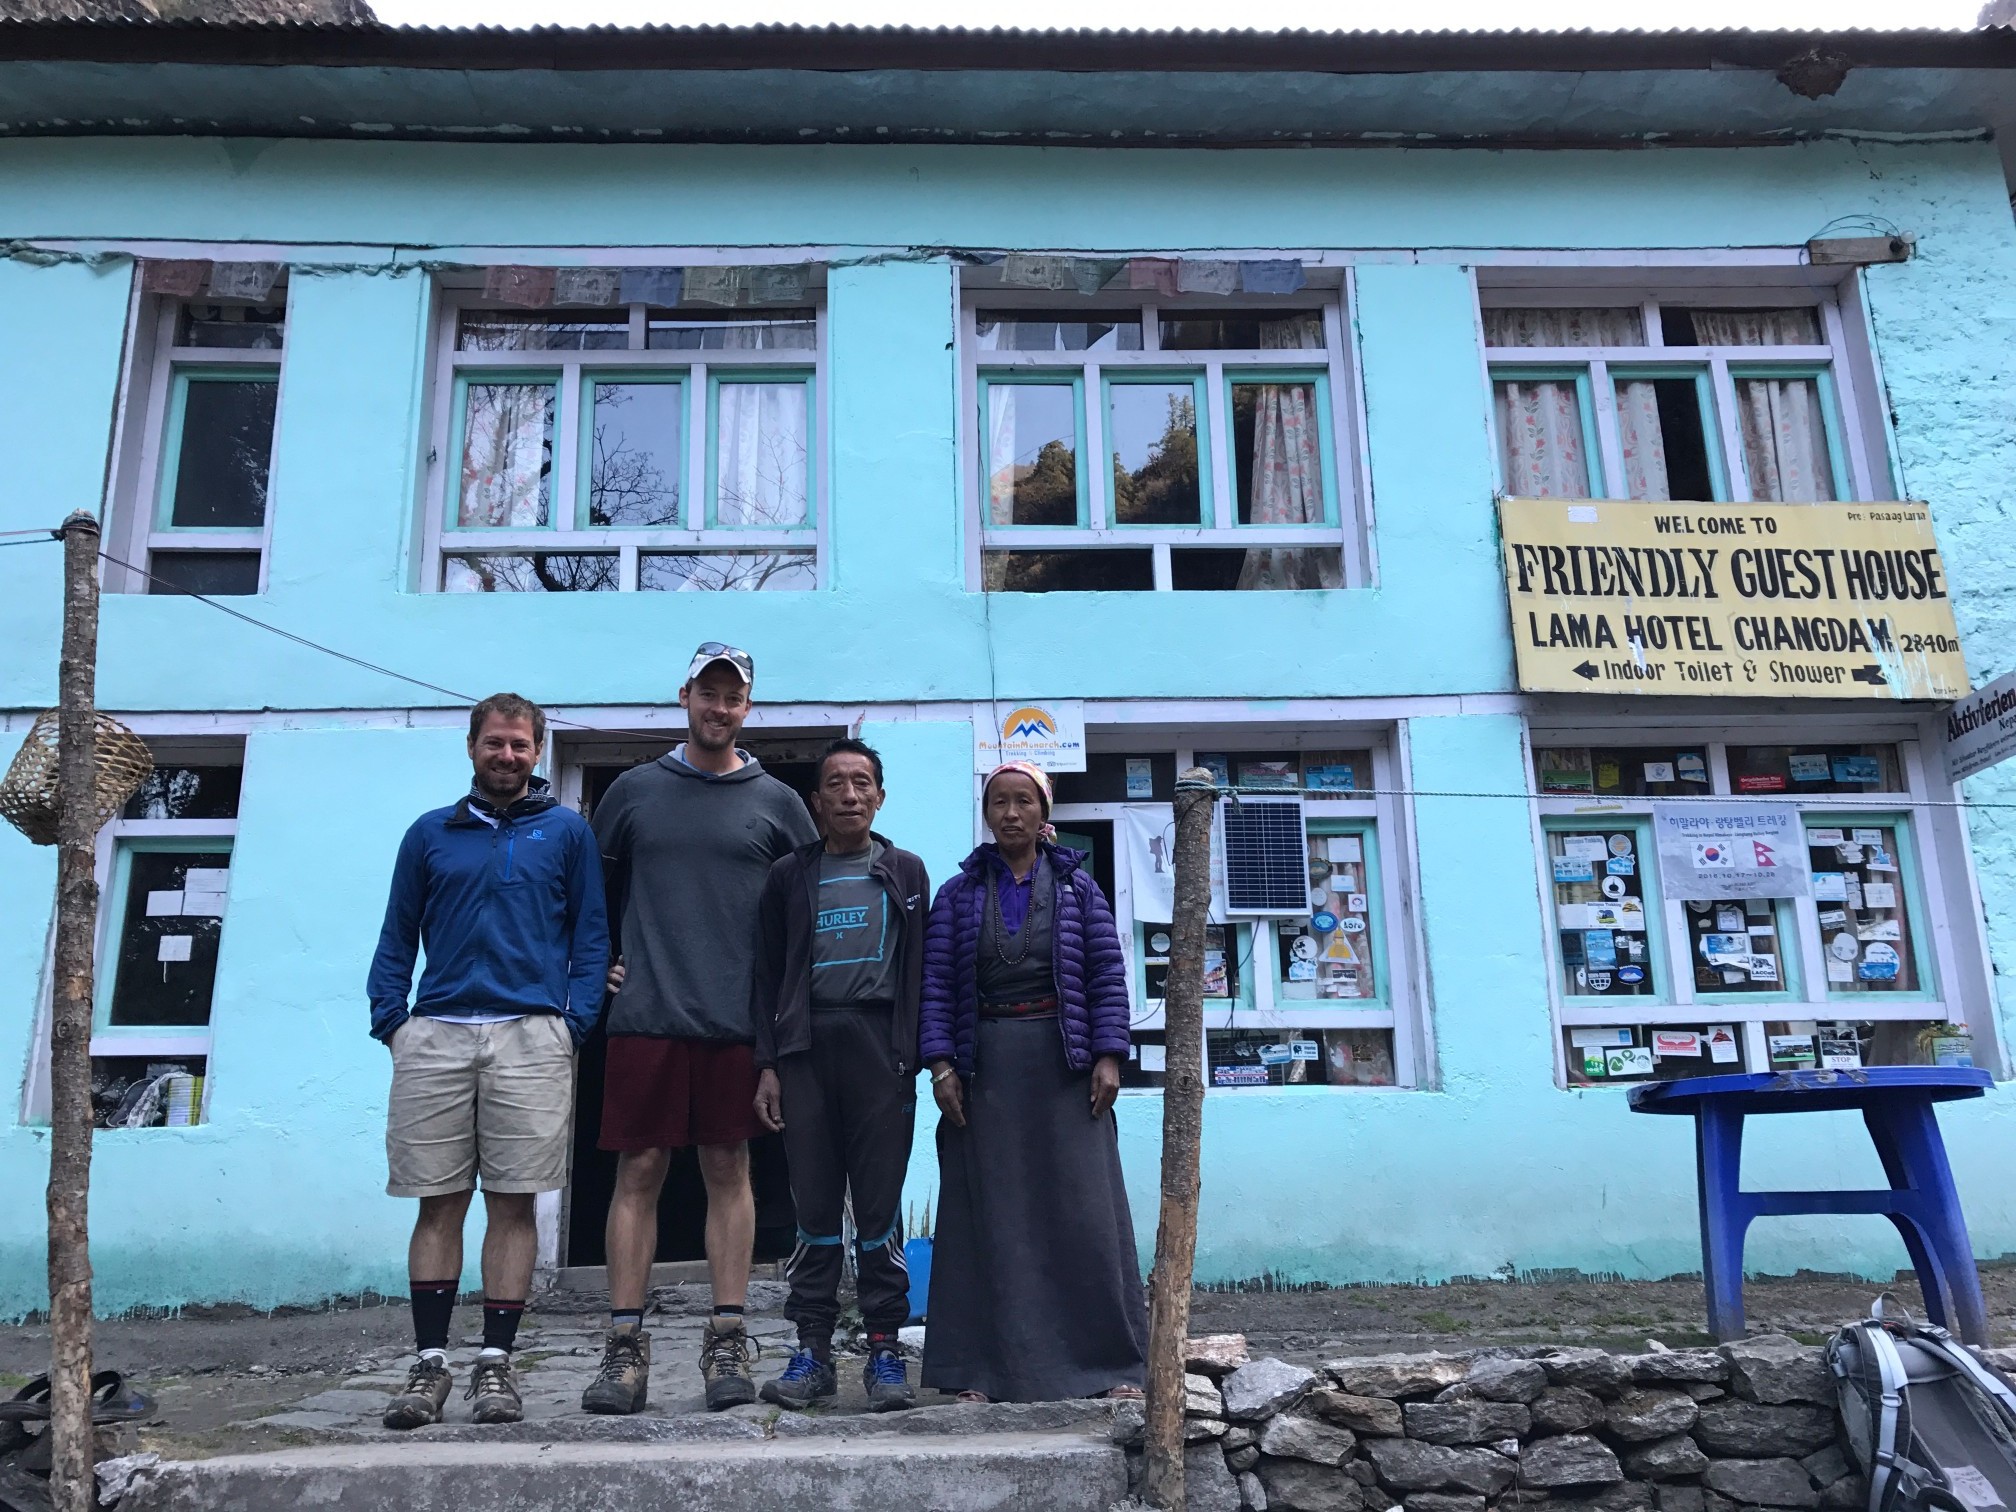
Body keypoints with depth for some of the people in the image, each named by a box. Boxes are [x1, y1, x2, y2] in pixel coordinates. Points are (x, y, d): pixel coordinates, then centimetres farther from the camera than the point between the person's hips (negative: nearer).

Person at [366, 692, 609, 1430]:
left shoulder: (567, 831, 10)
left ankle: (495, 1363, 9)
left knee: (513, 1203, 1)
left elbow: (591, 933, 8)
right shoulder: (429, 834, 15)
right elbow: (397, 935, 15)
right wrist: (390, 1020, 2)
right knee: (438, 1203, 4)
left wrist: (576, 1021, -4)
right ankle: (429, 1363, 12)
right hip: (435, 1035, 2)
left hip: (530, 1035, -2)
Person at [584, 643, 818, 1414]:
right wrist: (596, 963, 11)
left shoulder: (776, 802, 7)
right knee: (639, 1171, 1)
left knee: (728, 1170, 4)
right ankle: (625, 1345, 8)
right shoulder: (633, 790, 9)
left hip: (737, 1021, 0)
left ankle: (727, 1342, 11)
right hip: (645, 1016, 0)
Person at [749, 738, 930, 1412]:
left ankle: (885, 1350, 8)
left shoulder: (905, 872, 11)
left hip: (879, 1045, -1)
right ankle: (813, 1350, 11)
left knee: (880, 1204, 0)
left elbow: (918, 971, 9)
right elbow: (768, 976, 10)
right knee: (814, 1203, 3)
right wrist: (767, 1065, 2)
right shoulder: (790, 876, 11)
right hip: (806, 1047, 1)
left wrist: (913, 1056, 0)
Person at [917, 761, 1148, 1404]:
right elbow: (936, 984, 3)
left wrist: (1108, 1056, -6)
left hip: (1065, 1064, 0)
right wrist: (940, 1064, -6)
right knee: (988, 1214, 3)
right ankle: (983, 1367, 10)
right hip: (986, 1067, 1)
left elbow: (1107, 974, 3)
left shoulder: (1077, 887, 8)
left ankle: (1112, 1363, 8)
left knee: (1085, 1210, 0)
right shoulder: (958, 894, 8)